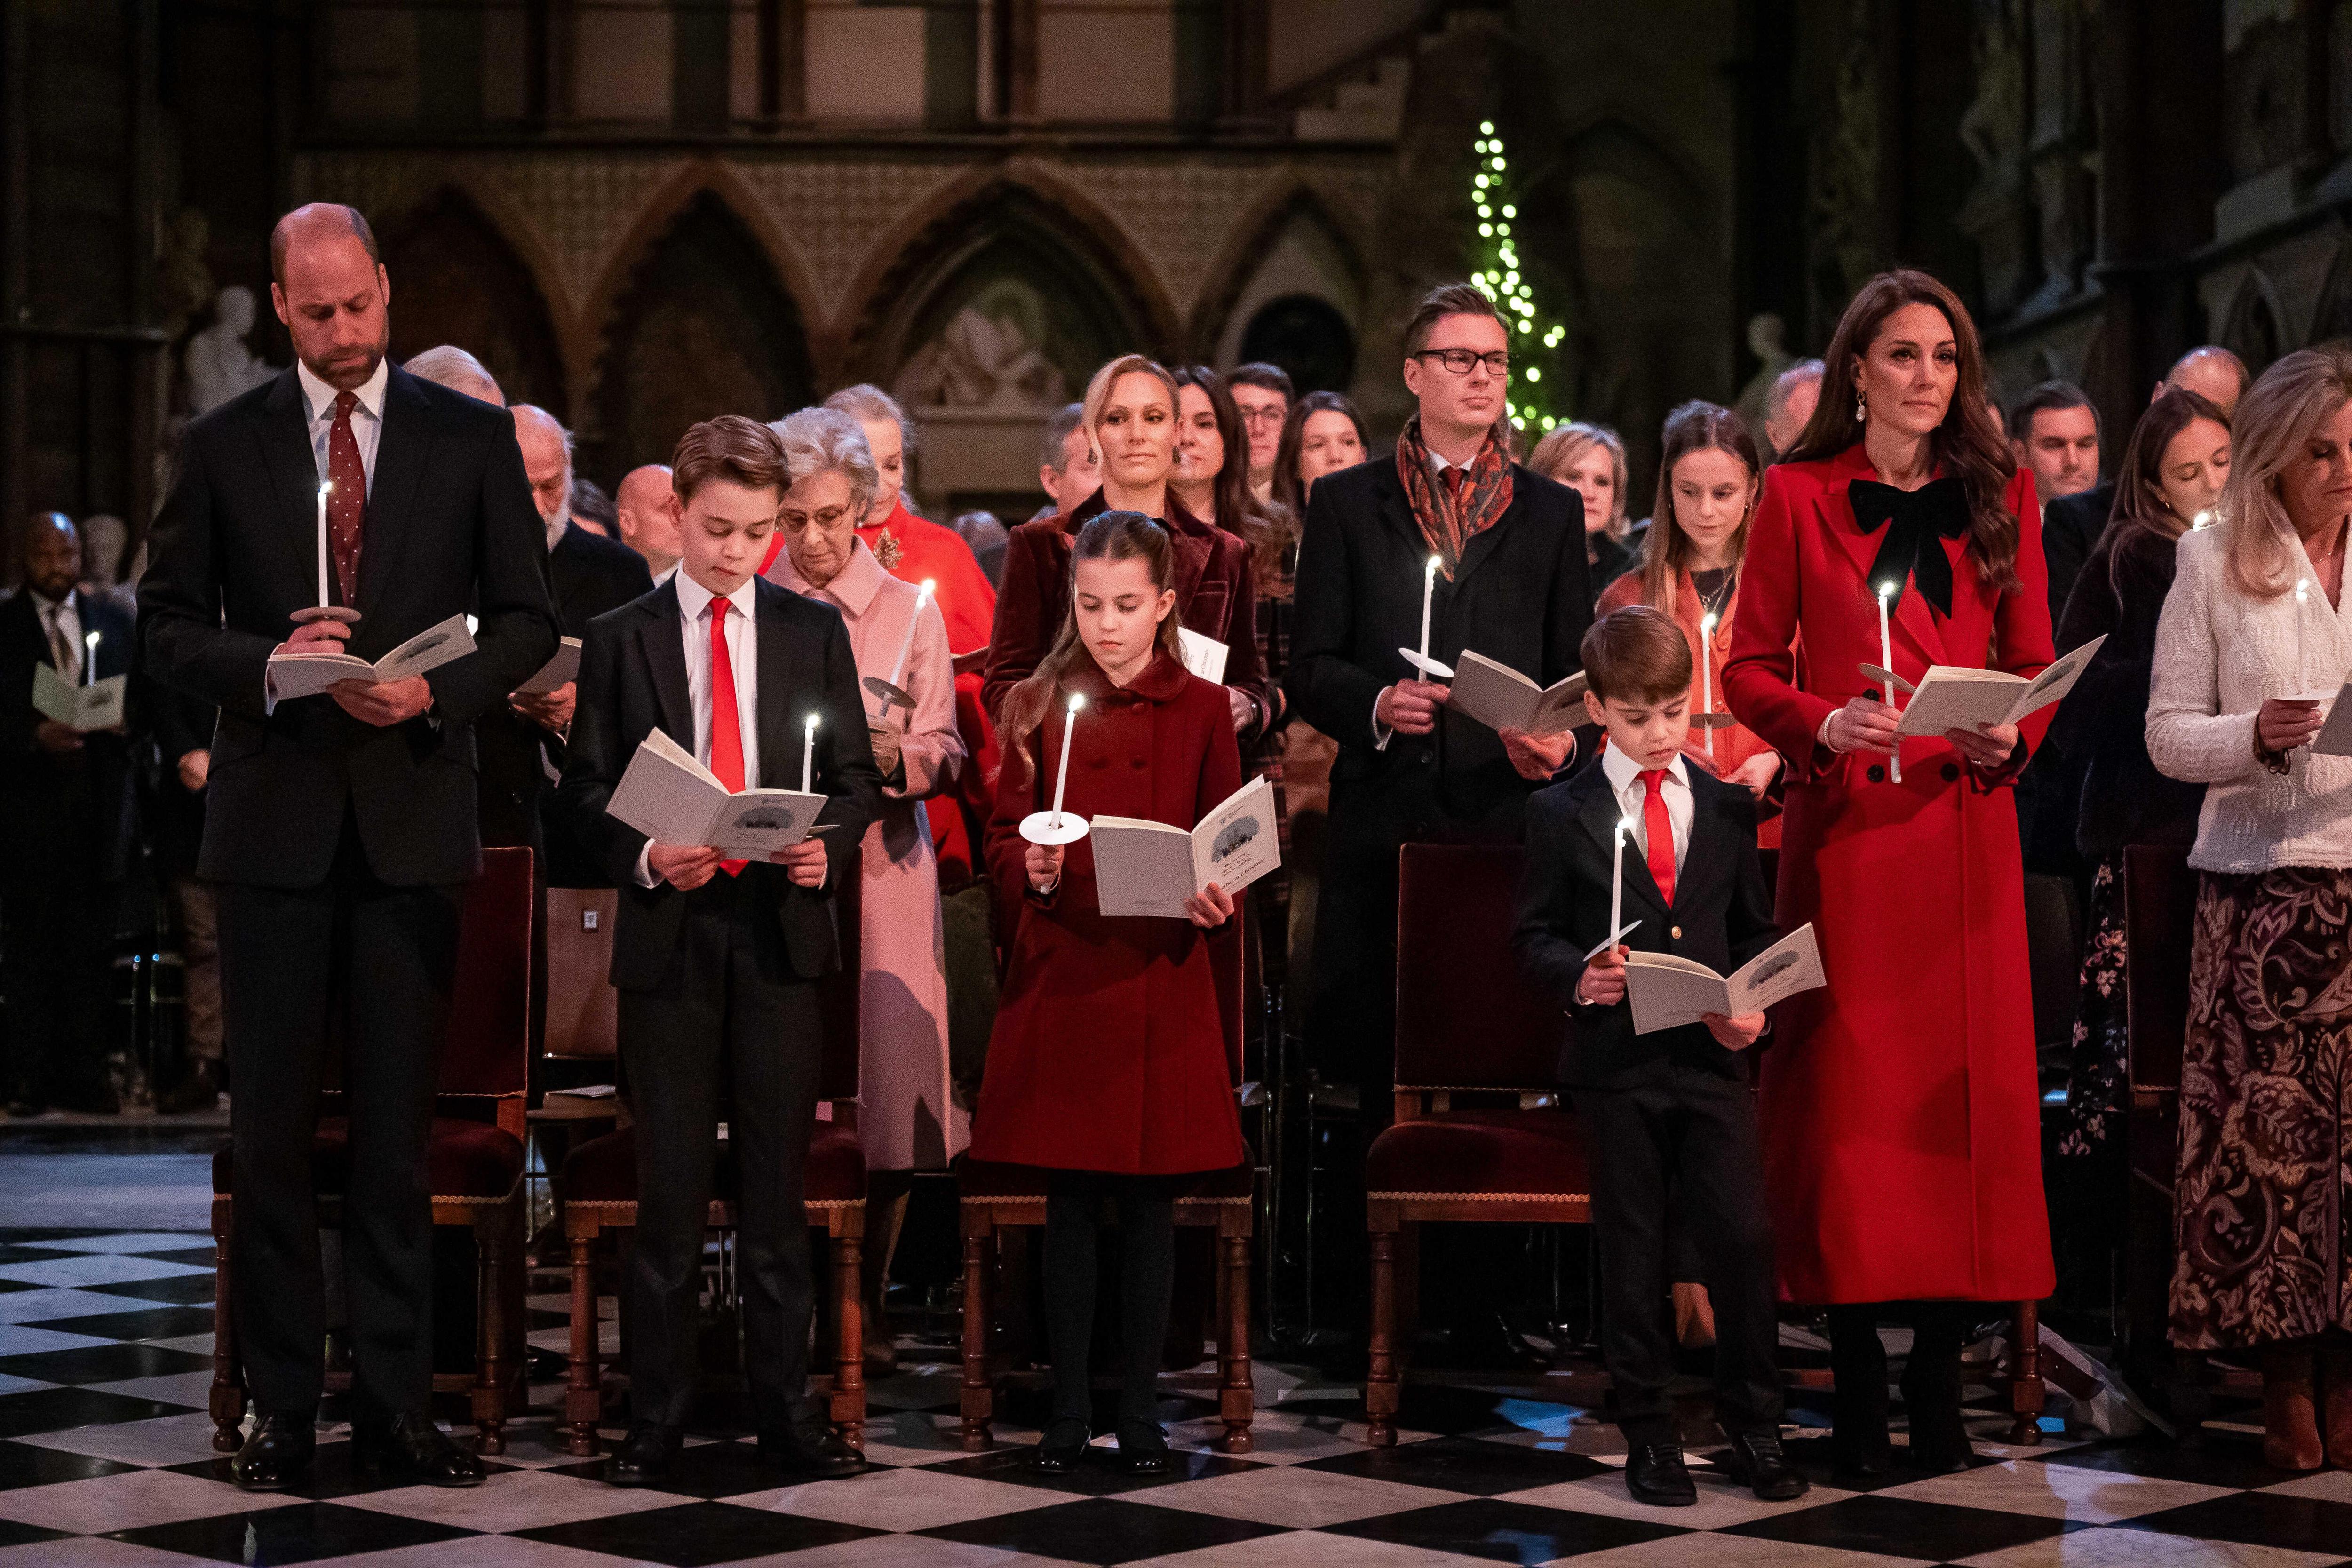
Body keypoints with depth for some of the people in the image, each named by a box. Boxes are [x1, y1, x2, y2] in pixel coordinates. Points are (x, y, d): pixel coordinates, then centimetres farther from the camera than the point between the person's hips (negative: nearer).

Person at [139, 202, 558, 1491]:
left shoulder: (472, 438, 5)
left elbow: (525, 618, 5)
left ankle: (394, 1400, 9)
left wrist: (438, 692, -12)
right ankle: (280, 1405, 10)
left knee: (398, 1126, 3)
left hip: (412, 815, 0)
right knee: (271, 1127, 3)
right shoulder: (223, 446, 5)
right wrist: (269, 666, -13)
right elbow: (166, 625, 5)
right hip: (274, 819, 0)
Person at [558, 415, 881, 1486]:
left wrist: (831, 844, -11)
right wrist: (646, 858, -13)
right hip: (668, 932, -1)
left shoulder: (814, 632, 10)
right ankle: (656, 1416, 9)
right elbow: (587, 788, 5)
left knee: (777, 1178, 4)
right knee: (670, 1184, 2)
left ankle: (785, 1409, 10)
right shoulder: (620, 639, 6)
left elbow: (857, 776, 9)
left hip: (781, 928, 1)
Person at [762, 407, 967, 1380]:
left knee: (884, 1082, -4)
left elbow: (945, 752, 3)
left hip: (880, 868, 0)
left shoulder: (909, 612, 9)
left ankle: (865, 1301, 6)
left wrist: (896, 757, -17)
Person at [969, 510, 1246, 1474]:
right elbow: (1001, 842, 4)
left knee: (1151, 1203, 4)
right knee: (1069, 1202, 4)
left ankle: (1140, 1411, 13)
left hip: (1163, 980, 0)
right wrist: (1033, 871, -17)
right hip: (1060, 977, 0)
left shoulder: (1201, 711, 4)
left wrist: (1216, 902, -14)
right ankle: (1069, 1408, 12)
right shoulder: (1039, 706, 5)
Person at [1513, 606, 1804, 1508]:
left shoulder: (1727, 807, 10)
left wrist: (1752, 1003, -3)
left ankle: (1753, 1432, 11)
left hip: (1713, 1059, 2)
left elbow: (1756, 927, 15)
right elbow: (1534, 935, 2)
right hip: (1616, 1063, -2)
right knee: (1633, 1258, 5)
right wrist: (1579, 976, -18)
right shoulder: (1561, 815, 1)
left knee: (1744, 1240, -3)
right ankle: (1647, 1440, 15)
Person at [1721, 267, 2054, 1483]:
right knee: (1847, 1086, -3)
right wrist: (1824, 723, -13)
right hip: (1844, 827, -2)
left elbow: (2035, 664, 12)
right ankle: (1858, 1373, 4)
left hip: (1965, 825, 2)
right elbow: (1748, 665, 5)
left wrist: (2012, 735, -9)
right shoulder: (1799, 494, 6)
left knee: (1966, 1088, -1)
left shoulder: (1999, 494, 12)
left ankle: (1940, 1370, 6)